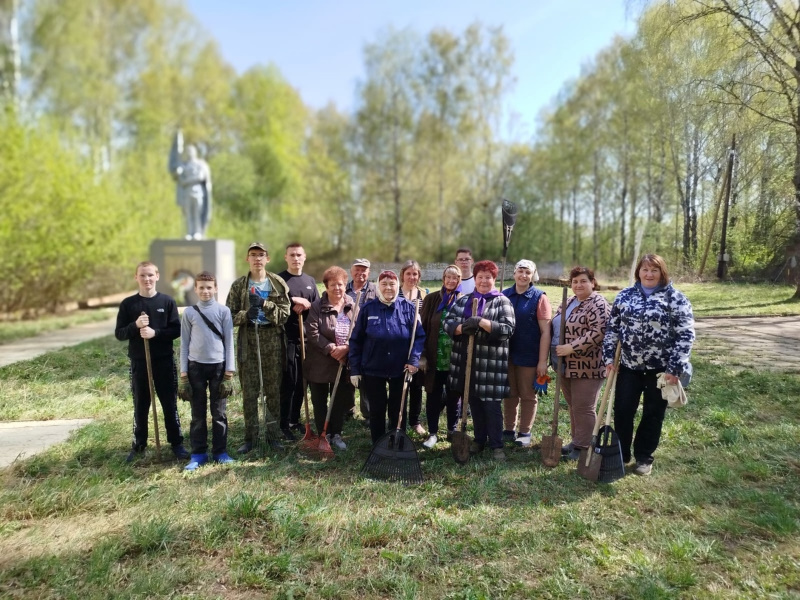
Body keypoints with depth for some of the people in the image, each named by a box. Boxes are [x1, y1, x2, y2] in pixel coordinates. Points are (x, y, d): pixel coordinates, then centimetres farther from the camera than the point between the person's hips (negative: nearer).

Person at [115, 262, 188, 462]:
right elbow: (119, 333, 1)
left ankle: (177, 443, 17)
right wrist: (135, 325, -17)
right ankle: (138, 446, 23)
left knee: (170, 404, 6)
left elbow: (176, 330, -3)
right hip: (138, 362, 1)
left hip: (165, 361, -1)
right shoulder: (128, 304, 2)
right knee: (140, 406, 10)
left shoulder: (167, 301, 0)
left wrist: (155, 333, -19)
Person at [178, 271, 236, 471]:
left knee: (219, 413, 6)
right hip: (196, 366, 1)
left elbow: (229, 342, 1)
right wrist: (183, 374, 2)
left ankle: (220, 451, 17)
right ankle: (198, 453, 16)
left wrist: (229, 372, -3)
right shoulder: (189, 313, 3)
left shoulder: (224, 311, 0)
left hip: (218, 366, -1)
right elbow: (184, 344, 5)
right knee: (198, 413, 8)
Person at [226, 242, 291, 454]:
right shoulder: (238, 285, 5)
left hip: (273, 341, 0)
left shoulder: (278, 284, 3)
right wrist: (245, 315, -17)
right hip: (248, 341, 0)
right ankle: (250, 436, 15)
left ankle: (273, 434, 18)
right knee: (249, 391, 4)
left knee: (274, 389, 6)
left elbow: (285, 313, -4)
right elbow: (230, 316, 2)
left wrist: (265, 304, -17)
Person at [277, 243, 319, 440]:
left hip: (306, 338, 5)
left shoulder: (310, 281, 15)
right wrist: (293, 301, -14)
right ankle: (285, 424, 6)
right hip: (287, 337, -5)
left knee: (301, 381, 11)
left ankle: (295, 420, 24)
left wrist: (306, 305, -7)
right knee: (288, 382, -4)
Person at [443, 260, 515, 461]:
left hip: (491, 364, -4)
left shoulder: (502, 302, -1)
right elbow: (447, 323, 3)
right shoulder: (463, 300, 11)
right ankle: (479, 440, 29)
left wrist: (481, 322, -25)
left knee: (492, 405, 1)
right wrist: (462, 327, -19)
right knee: (474, 403, 14)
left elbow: (508, 329, -13)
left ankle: (496, 445, 15)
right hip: (467, 361, 4)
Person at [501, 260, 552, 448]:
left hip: (529, 355, -3)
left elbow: (545, 331, -9)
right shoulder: (504, 295, 4)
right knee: (509, 394, 14)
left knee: (528, 395, 9)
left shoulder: (539, 297, -6)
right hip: (506, 354, 4)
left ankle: (525, 433, 22)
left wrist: (542, 361, -14)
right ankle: (509, 430, 27)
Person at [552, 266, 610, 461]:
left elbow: (598, 332, -23)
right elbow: (557, 326, 22)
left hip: (587, 366, -8)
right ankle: (576, 441, 29)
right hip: (567, 365, 8)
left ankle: (583, 447, 13)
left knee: (583, 408, 1)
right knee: (573, 406, 16)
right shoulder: (568, 302, 14)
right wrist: (558, 349, 9)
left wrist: (571, 347, -23)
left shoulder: (598, 304, -12)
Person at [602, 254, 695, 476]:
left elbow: (685, 335, -9)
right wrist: (609, 358, 1)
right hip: (629, 365, 3)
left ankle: (644, 457, 25)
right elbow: (612, 328, 7)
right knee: (622, 410, 6)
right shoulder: (624, 296, 4)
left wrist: (675, 368, -14)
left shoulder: (676, 298, -6)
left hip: (660, 367, -2)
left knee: (653, 414, 10)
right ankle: (620, 454, 23)